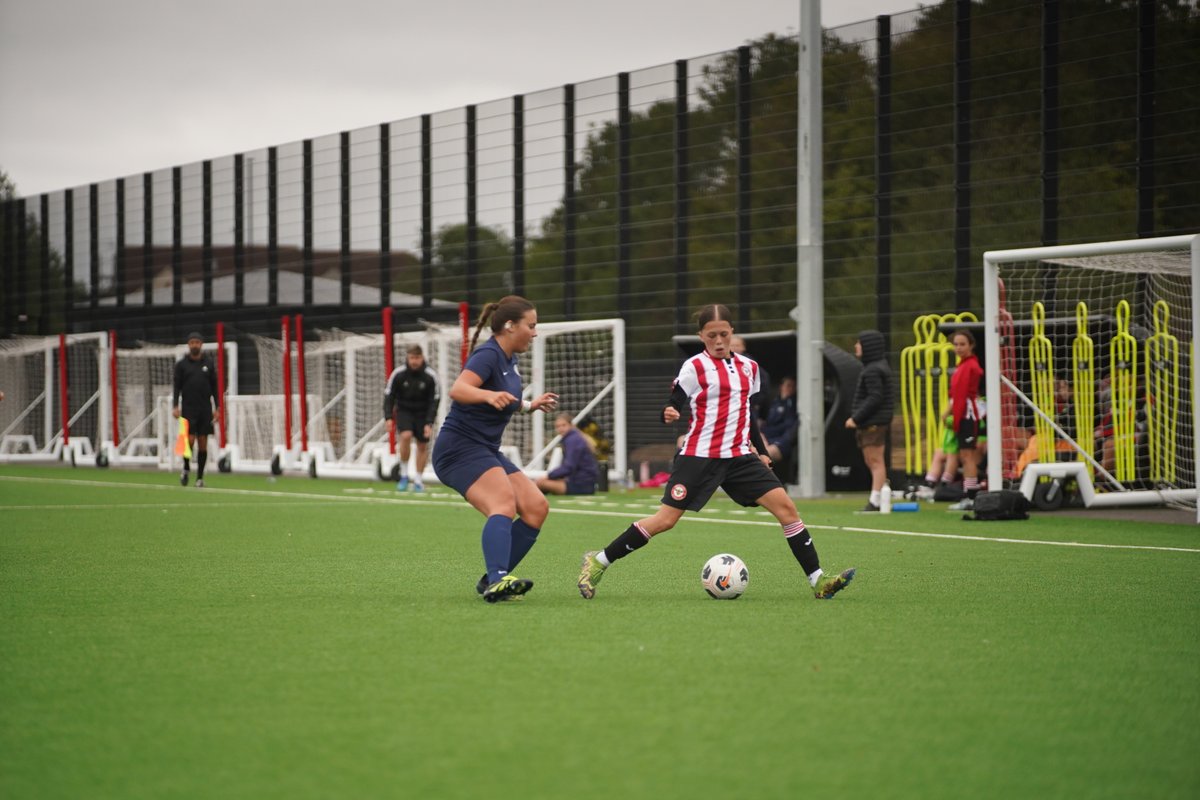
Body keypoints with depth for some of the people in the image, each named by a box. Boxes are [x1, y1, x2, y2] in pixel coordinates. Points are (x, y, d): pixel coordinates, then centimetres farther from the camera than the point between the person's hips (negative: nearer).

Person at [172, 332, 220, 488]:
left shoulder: (208, 363, 8)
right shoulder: (181, 364, 3)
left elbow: (215, 387, 9)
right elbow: (177, 387, 2)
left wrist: (217, 408, 3)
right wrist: (175, 406, -10)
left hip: (205, 409, 2)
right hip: (188, 409, -2)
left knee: (203, 443, 1)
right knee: (190, 440, -10)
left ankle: (200, 477, 7)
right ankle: (186, 469, 14)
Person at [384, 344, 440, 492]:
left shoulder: (430, 376, -13)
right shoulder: (398, 374, -13)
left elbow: (434, 401, -8)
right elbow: (389, 396, -5)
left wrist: (429, 423, -16)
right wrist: (389, 417, -15)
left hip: (423, 413, 1)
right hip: (404, 411, -1)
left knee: (423, 445, 0)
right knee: (406, 436, -25)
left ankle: (418, 480, 17)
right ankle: (404, 475, -11)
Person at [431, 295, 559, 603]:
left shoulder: (509, 360, 14)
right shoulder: (488, 355, -14)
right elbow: (458, 390, -33)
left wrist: (530, 405, 31)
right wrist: (490, 395, -50)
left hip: (486, 451, 10)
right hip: (460, 447, -10)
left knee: (537, 507, -3)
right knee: (504, 504, -31)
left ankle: (492, 581, -3)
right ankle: (497, 581, -48)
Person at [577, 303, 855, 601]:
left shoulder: (748, 367, 12)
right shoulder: (695, 367, -5)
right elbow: (673, 406, -7)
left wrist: (759, 450, 24)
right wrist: (668, 415, -30)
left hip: (739, 456, 5)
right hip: (699, 455, -5)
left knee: (785, 507, -8)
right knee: (665, 520, -8)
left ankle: (818, 581, -5)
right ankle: (599, 561, 7)